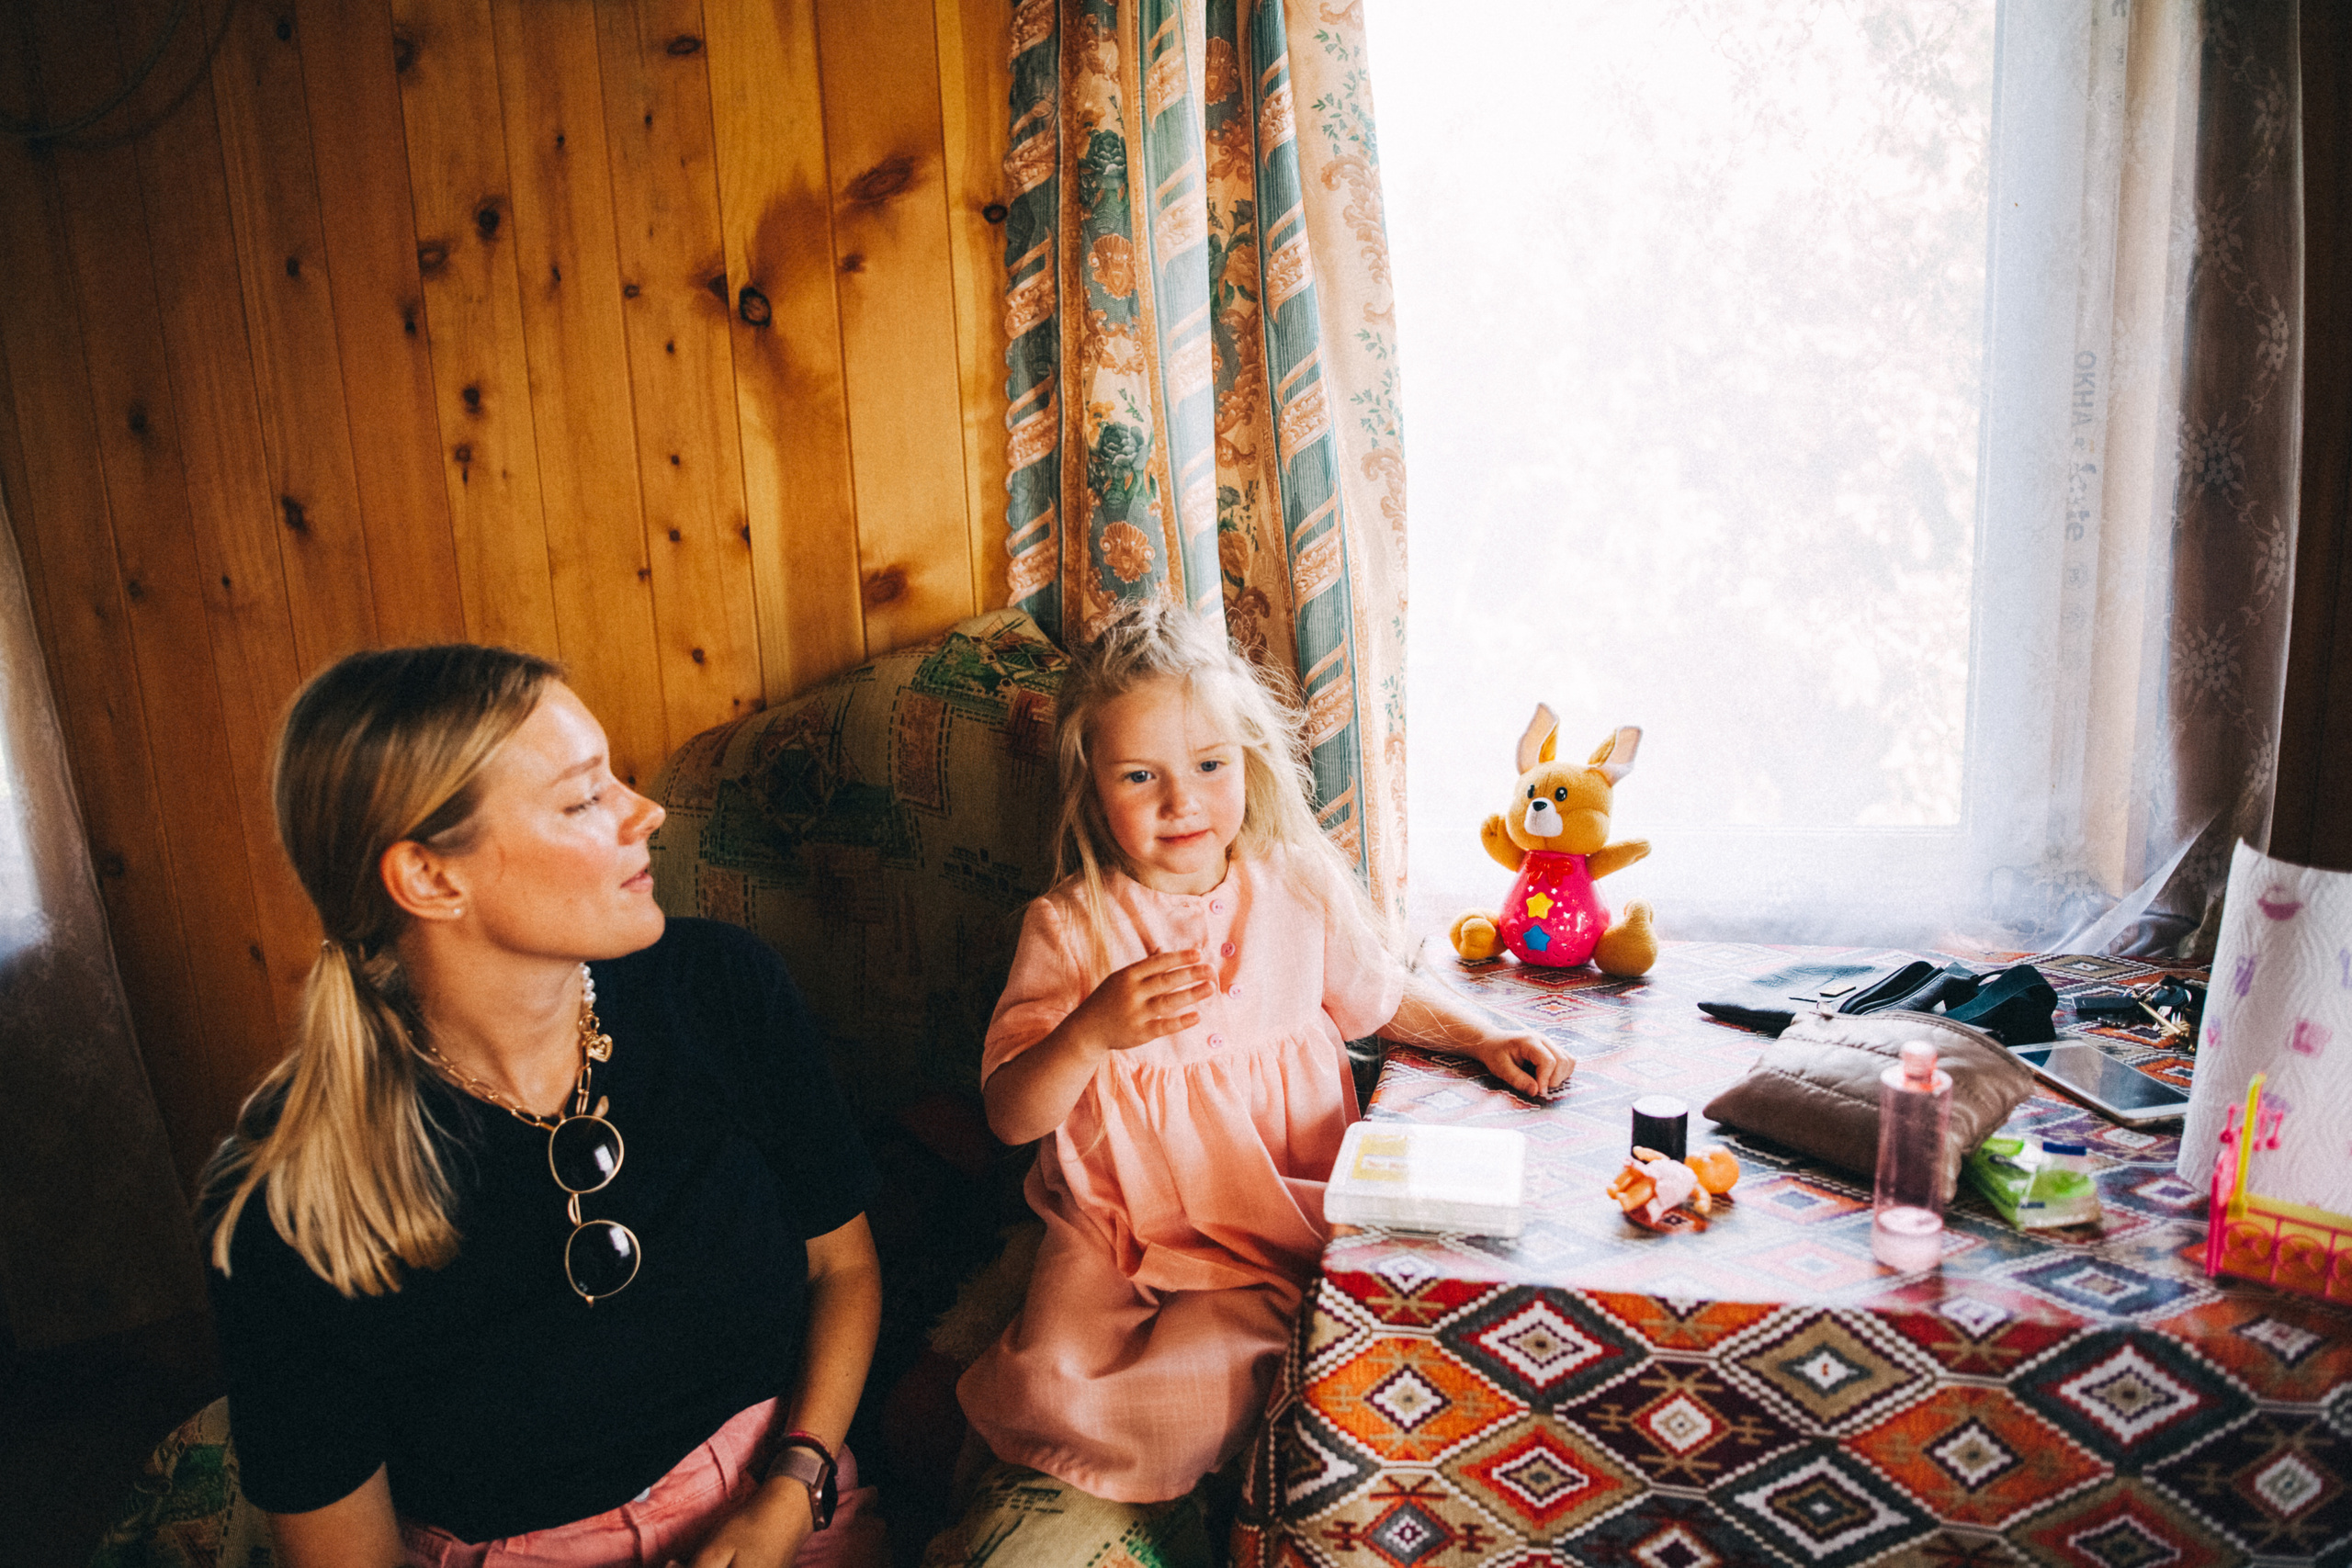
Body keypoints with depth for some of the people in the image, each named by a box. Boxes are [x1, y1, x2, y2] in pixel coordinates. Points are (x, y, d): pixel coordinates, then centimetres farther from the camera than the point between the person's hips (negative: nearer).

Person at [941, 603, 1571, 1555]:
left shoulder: (1303, 888, -3)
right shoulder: (1070, 925, -10)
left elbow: (1376, 1000, 17)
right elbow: (1011, 1114, -11)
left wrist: (1482, 1039, 5)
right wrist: (1093, 1033, -29)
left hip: (1274, 1219, 0)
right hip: (1114, 1217, 0)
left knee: (1189, 1389, -21)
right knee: (1048, 1377, -19)